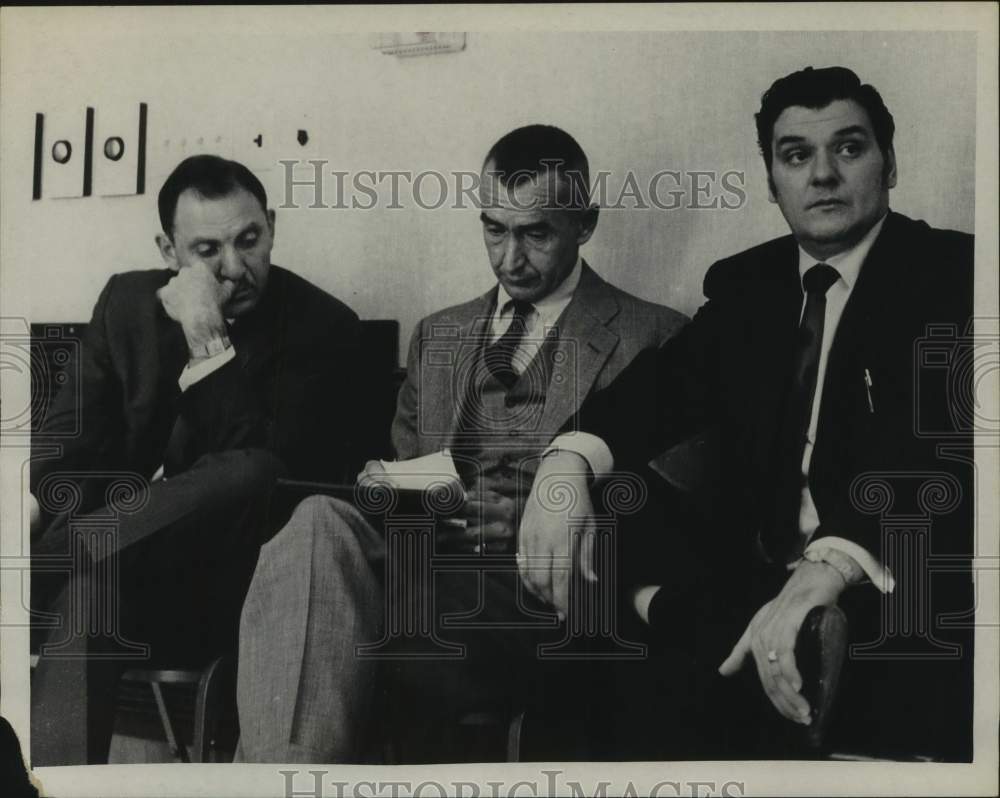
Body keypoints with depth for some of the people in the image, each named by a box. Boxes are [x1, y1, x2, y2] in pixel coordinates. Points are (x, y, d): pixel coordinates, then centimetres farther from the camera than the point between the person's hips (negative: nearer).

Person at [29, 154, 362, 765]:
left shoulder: (323, 326, -4)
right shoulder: (128, 301, 11)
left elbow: (274, 468, -14)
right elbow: (72, 438, 9)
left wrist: (209, 343, -20)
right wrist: (34, 503, -13)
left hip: (224, 581, -3)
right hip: (123, 551, 3)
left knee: (249, 477, -35)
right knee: (89, 577, -32)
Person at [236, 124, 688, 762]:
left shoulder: (656, 339, 7)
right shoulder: (438, 335, 24)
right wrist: (390, 489, 0)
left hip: (538, 597, -5)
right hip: (425, 564, 5)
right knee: (321, 520, -29)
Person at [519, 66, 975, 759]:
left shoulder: (955, 274, -6)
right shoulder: (747, 284, 13)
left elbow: (951, 440, -20)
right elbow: (668, 383, 5)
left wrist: (832, 568, -36)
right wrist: (567, 463, -18)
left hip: (916, 598, -6)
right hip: (758, 580, 6)